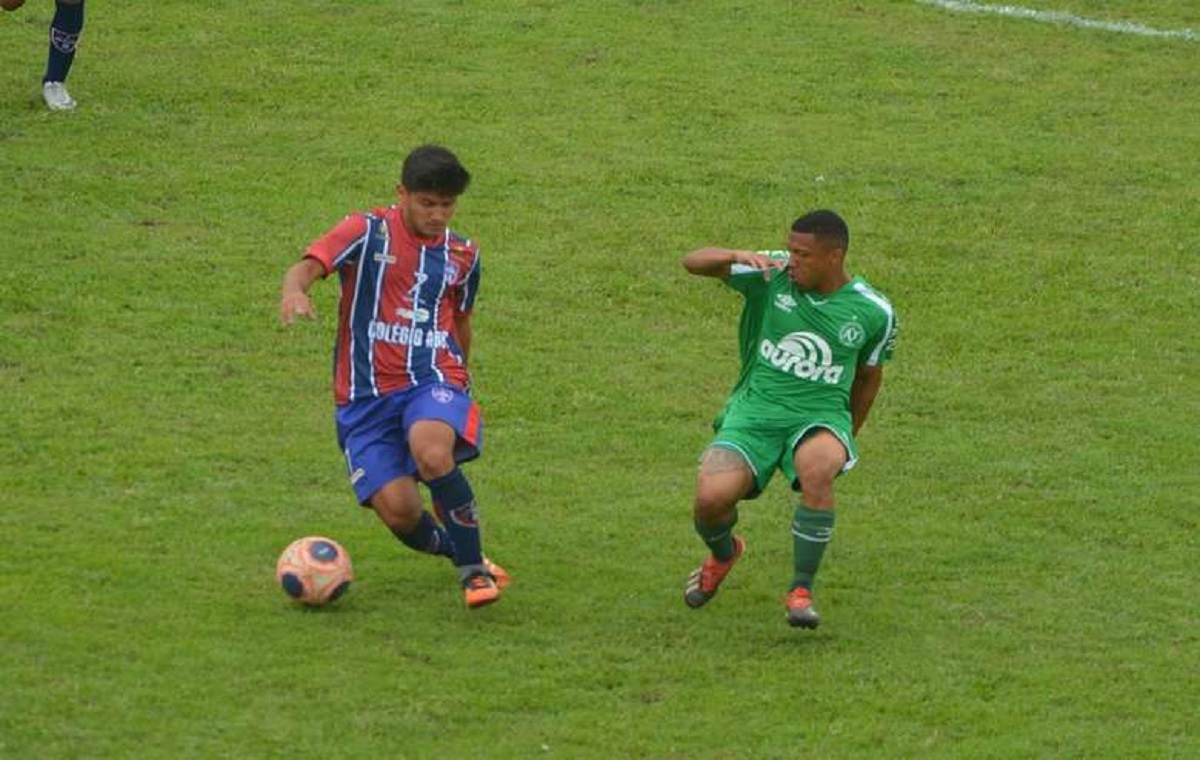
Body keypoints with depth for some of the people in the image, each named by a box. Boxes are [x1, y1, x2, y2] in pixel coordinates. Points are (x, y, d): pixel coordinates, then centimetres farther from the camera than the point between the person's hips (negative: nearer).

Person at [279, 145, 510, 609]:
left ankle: (474, 569, -19)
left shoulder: (462, 256, 11)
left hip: (432, 381, 1)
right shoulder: (368, 234, -2)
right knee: (397, 510, -16)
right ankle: (451, 548, 20)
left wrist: (458, 382, 35)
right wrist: (294, 290, -40)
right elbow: (308, 266, -17)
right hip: (366, 394, -1)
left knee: (431, 451, -34)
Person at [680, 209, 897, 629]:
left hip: (820, 416, -1)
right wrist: (737, 257, -28)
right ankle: (723, 553, 18)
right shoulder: (771, 274, -4)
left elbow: (868, 377, 16)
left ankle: (802, 590, -20)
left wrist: (846, 441, 22)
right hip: (755, 407, 1)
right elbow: (694, 262, -8)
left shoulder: (874, 312, -1)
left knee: (817, 467, -38)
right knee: (711, 498, -23)